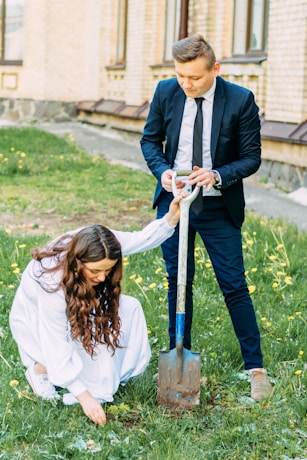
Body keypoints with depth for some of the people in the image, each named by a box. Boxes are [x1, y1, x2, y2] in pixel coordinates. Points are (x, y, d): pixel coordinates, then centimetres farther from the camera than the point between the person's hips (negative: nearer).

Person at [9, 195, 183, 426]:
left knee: (129, 308, -15)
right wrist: (84, 396, -36)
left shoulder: (97, 244, -30)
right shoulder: (52, 285, -43)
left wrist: (171, 218, -32)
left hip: (75, 309, 7)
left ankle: (113, 376, -6)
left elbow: (142, 239, -13)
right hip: (35, 319, -6)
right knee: (90, 337, -32)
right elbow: (57, 348, -37)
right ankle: (41, 369, -7)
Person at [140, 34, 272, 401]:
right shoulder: (166, 92, -7)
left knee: (234, 286, -1)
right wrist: (161, 170, -13)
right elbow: (150, 139, 7)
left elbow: (252, 157, -9)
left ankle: (255, 368, 10)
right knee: (178, 281, 12)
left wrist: (218, 175, -26)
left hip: (218, 206, -3)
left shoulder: (240, 101, -15)